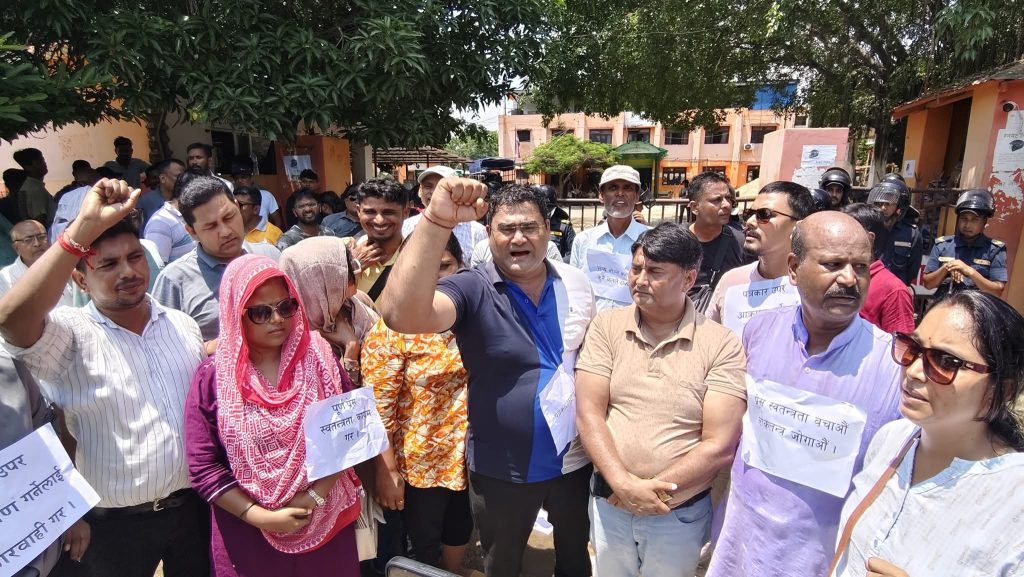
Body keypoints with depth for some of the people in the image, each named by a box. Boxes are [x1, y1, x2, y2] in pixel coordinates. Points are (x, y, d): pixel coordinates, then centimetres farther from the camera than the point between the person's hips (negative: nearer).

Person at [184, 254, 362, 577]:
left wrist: (314, 496, -13)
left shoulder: (318, 358, -4)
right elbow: (203, 467, -7)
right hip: (247, 534, -1)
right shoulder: (213, 377, -7)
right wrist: (260, 516, -13)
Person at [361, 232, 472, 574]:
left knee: (459, 542, 26)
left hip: (471, 458, 4)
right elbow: (379, 406, -15)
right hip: (420, 464, -4)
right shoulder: (392, 329, -18)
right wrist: (387, 470, -14)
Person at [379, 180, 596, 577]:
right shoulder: (472, 290, -20)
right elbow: (401, 314, -40)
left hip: (575, 458, 3)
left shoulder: (576, 282, -5)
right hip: (502, 469, -3)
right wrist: (437, 221, -49)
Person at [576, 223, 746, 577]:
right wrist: (623, 484, -20)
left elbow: (719, 446, -14)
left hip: (681, 513, -1)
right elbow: (588, 414, -10)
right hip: (608, 502, 2)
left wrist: (652, 491, -16)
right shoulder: (606, 327, -6)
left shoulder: (722, 346, -12)